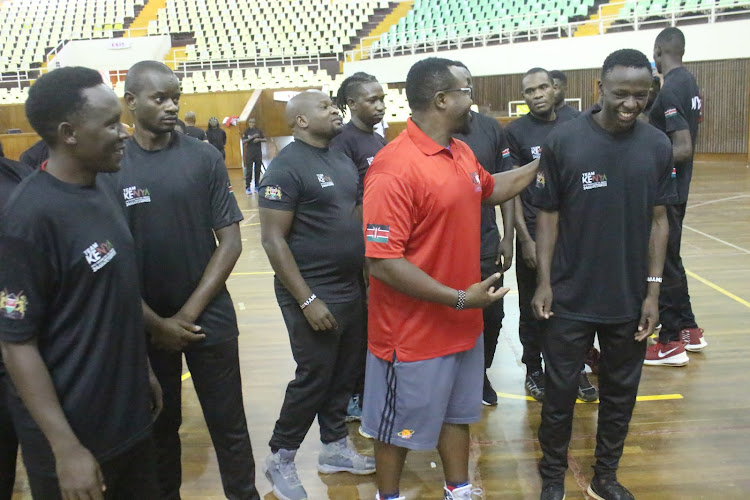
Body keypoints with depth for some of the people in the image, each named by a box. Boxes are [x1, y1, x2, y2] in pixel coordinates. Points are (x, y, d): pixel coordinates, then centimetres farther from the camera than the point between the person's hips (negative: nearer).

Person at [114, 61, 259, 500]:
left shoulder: (205, 158, -4)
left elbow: (230, 240, -4)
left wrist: (189, 312, -9)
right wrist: (155, 322, -8)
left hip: (211, 319, 0)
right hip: (146, 325, 0)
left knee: (229, 425, 9)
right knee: (159, 426, 17)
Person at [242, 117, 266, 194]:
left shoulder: (259, 131, 7)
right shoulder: (246, 131, 1)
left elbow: (264, 139, 8)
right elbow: (243, 142, -9)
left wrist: (259, 139, -11)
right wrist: (252, 137, -17)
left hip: (258, 153, 3)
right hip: (249, 154, -3)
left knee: (258, 170, 6)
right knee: (249, 170, -5)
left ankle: (257, 186, 15)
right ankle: (248, 187, -3)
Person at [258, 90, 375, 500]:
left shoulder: (342, 159, 10)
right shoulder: (287, 167, -15)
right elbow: (272, 239, -18)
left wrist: (365, 273, 13)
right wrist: (306, 300, -21)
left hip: (351, 289, 8)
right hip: (313, 294, -7)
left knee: (343, 374, 15)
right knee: (314, 377, 1)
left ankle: (334, 448, 33)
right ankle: (280, 458, 19)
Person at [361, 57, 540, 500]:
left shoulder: (462, 153, 3)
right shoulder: (395, 168, -25)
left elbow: (490, 189, 26)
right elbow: (383, 262, -28)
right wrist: (460, 298, -25)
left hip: (463, 325, 8)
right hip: (414, 333, -8)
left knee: (458, 413, 24)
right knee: (401, 426, 13)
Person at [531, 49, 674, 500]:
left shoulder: (658, 146, -2)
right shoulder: (564, 141, -9)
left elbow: (658, 221, 3)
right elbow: (549, 216, -3)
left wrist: (653, 291, 0)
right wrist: (544, 282, -7)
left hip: (631, 299, 2)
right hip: (571, 297, -2)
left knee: (621, 393, 14)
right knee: (561, 390, 9)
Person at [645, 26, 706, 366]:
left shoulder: (671, 89, -20)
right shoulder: (689, 82, 10)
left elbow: (684, 148, -25)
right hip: (676, 188, 10)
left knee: (663, 263, -1)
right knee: (670, 259, 19)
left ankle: (671, 343, 9)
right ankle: (689, 330, 29)